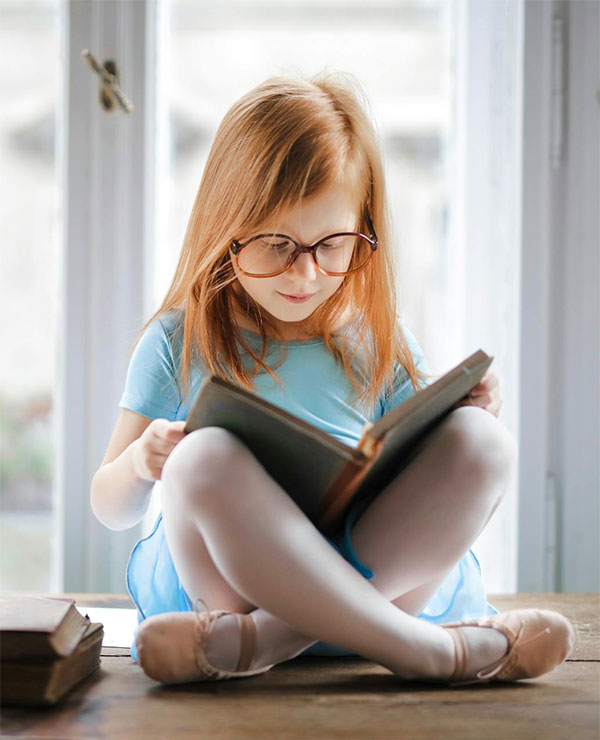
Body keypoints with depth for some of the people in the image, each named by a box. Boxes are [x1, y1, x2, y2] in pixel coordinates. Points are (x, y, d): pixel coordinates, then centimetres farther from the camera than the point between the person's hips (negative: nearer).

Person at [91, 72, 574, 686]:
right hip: (225, 576, -2)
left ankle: (256, 642, -30)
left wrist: (468, 425, -5)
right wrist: (139, 463, -13)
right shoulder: (180, 342, 6)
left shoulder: (380, 341, 12)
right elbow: (111, 509, 10)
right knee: (204, 458, -33)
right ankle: (424, 648, -30)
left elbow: (426, 484, 16)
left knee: (482, 443, -23)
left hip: (383, 573, 3)